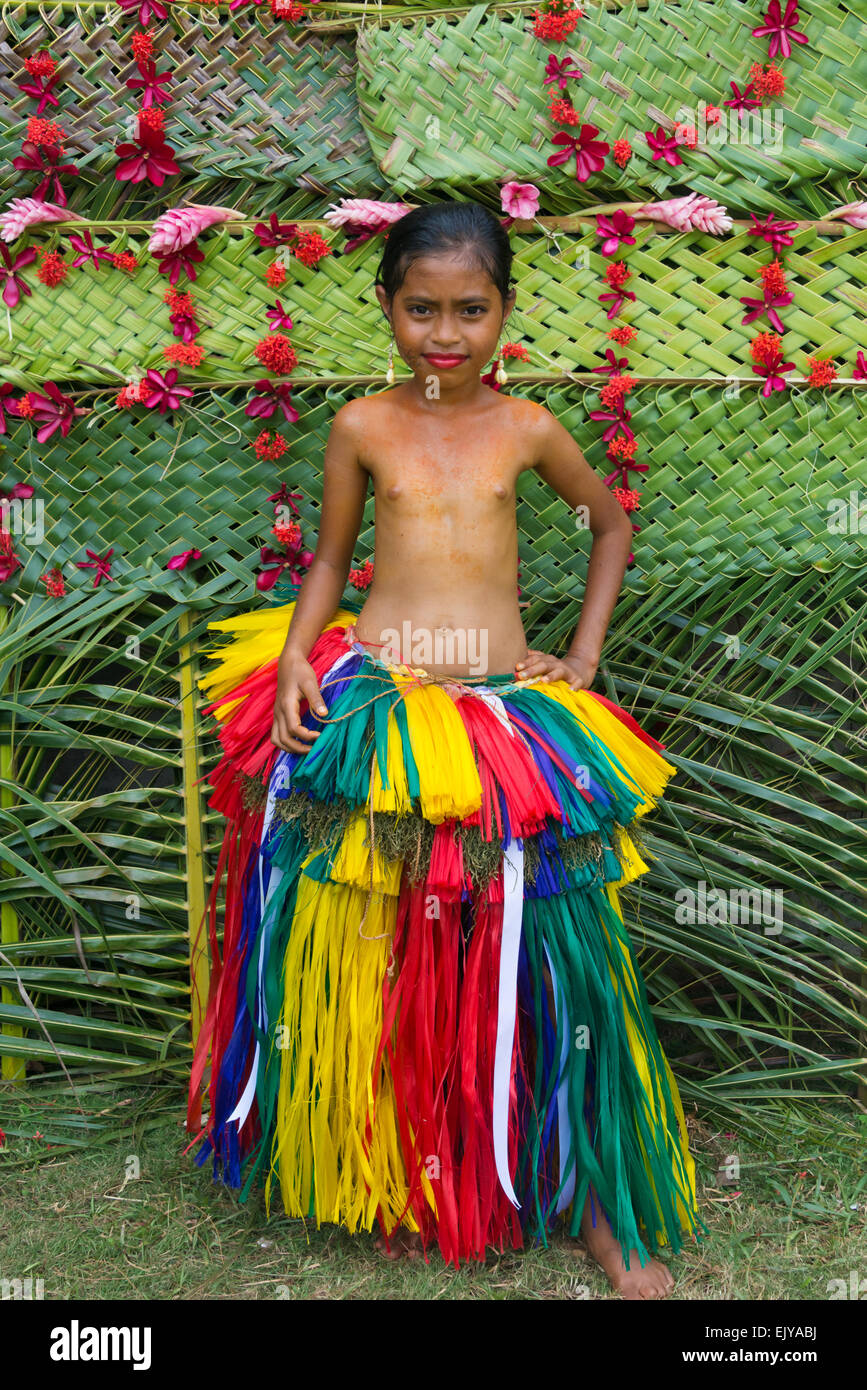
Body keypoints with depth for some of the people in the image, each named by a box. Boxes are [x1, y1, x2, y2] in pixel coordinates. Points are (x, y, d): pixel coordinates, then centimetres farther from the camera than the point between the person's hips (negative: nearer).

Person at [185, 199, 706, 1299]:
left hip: (510, 715, 1)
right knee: (377, 958, 5)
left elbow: (612, 520, 20)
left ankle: (585, 1195, 19)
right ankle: (393, 1183, 27)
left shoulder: (526, 429, 5)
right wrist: (295, 659, -5)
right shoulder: (362, 427, 3)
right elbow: (328, 563, 12)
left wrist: (585, 651, 12)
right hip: (369, 714, 0)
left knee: (540, 956, 2)